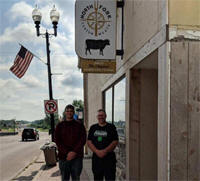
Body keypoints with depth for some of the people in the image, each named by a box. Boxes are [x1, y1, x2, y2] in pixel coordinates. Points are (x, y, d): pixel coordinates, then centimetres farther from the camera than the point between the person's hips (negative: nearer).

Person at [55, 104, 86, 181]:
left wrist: (74, 152, -14)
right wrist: (67, 153, -13)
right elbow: (57, 141, -1)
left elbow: (83, 140, -1)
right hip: (63, 157, 0)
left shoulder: (79, 125, 7)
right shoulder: (59, 126, 7)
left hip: (77, 157, 0)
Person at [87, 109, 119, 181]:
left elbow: (115, 142, -4)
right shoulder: (93, 128, 12)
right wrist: (97, 151, -11)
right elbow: (89, 142, 5)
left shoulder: (111, 127, 3)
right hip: (96, 157, 3)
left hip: (109, 158, -3)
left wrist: (105, 151, -15)